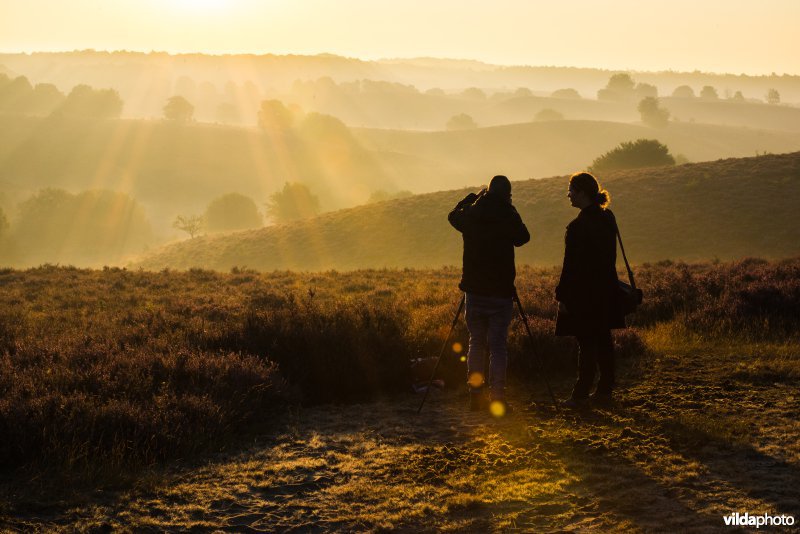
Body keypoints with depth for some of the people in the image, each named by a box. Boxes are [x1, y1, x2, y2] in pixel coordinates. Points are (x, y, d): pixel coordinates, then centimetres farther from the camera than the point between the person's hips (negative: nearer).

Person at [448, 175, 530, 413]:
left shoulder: (471, 214, 0)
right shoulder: (508, 215, -9)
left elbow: (453, 215, 23)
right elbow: (523, 237, 9)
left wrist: (474, 197, 27)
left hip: (474, 289, 3)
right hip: (501, 290, -3)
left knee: (476, 342, 10)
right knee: (498, 344, 0)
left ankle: (476, 395, 8)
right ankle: (497, 397, -6)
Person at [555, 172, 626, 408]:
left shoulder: (578, 226, -19)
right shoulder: (608, 218, 7)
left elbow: (572, 265, -18)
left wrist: (563, 296, -12)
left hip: (583, 293, -8)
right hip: (606, 289, 8)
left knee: (587, 344, -4)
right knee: (603, 340, 12)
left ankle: (580, 395, 1)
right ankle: (605, 391, 19)